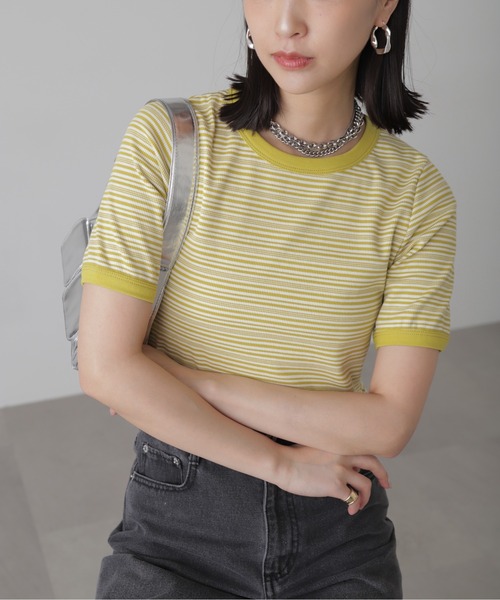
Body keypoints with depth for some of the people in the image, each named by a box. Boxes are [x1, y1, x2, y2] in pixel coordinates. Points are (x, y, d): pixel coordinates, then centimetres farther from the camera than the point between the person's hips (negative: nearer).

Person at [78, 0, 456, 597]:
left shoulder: (416, 190, -8)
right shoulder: (168, 139, -12)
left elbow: (388, 422, -11)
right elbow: (105, 367, -16)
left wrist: (191, 380, -16)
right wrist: (281, 462, -13)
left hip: (338, 525, 1)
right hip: (178, 516, -1)